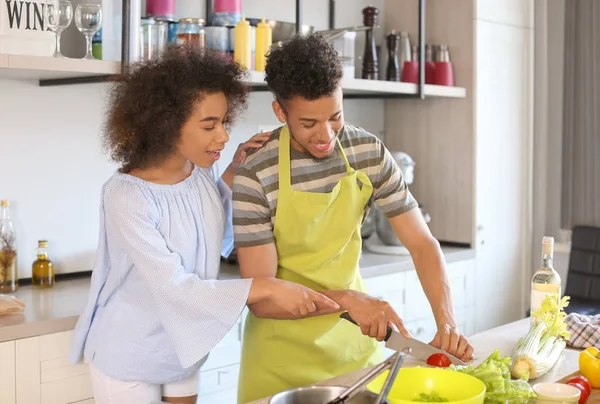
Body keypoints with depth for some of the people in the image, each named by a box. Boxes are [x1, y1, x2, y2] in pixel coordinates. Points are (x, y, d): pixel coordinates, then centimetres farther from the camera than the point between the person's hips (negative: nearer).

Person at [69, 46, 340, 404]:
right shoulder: (126, 195, -26)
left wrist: (235, 173, -4)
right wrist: (267, 288, -35)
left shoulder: (201, 174, -6)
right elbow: (173, 286, -29)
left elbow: (219, 242, 7)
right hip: (129, 361, -5)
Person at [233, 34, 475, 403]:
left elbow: (422, 244, -5)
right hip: (284, 356, -4)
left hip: (355, 342, 4)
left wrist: (448, 323, -19)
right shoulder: (255, 177, -21)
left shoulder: (370, 154, -8)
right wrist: (346, 299, -32)